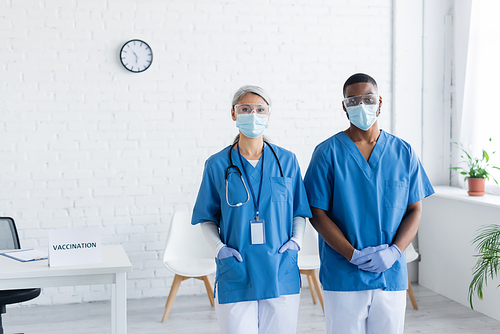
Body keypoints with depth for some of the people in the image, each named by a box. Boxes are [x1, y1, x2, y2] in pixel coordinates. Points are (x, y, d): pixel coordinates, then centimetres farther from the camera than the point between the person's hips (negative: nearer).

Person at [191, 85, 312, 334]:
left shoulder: (286, 161, 5)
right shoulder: (217, 165, 1)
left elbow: (299, 211, 13)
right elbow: (207, 218, 8)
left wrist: (296, 239, -3)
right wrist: (219, 247, -7)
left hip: (281, 274, 2)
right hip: (235, 275, -1)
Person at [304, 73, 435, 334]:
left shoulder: (403, 152, 7)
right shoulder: (327, 153, -1)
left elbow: (415, 210, 7)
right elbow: (317, 212, -4)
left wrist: (394, 251, -10)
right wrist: (353, 254, -14)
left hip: (392, 275, 3)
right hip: (343, 276, -2)